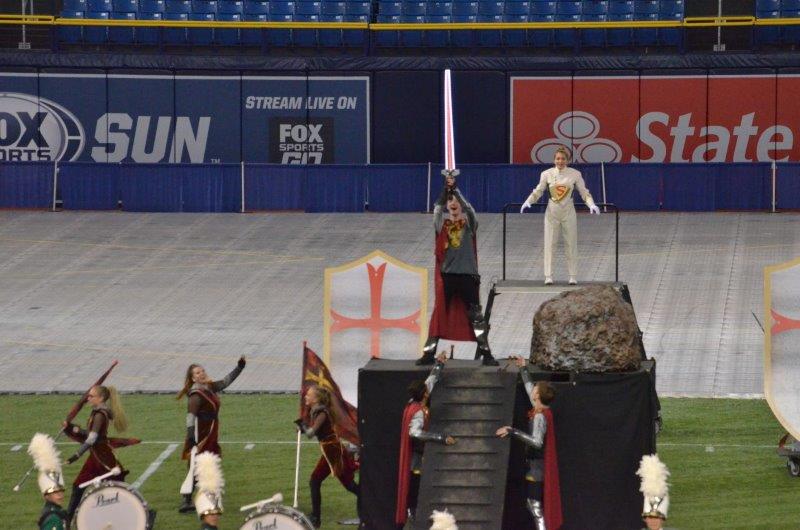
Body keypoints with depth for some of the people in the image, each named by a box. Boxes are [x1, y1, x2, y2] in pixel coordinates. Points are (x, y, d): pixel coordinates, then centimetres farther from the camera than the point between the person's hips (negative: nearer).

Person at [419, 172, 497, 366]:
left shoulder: (468, 222, 3)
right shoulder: (442, 222, 6)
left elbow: (468, 207, -14)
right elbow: (438, 208, -11)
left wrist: (455, 190, -25)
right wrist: (446, 189, -24)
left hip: (467, 273, -1)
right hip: (447, 273, 1)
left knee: (475, 314, 2)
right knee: (439, 313, 3)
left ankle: (486, 353, 7)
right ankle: (429, 352, 7)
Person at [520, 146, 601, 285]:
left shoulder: (575, 174, 0)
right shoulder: (547, 174, 0)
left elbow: (584, 193, 4)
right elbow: (538, 191, 5)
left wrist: (591, 204, -13)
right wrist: (528, 201, -11)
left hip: (568, 211, 0)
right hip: (552, 211, 0)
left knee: (571, 244, 2)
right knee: (550, 244, -2)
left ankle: (573, 276, 7)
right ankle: (548, 276, 0)